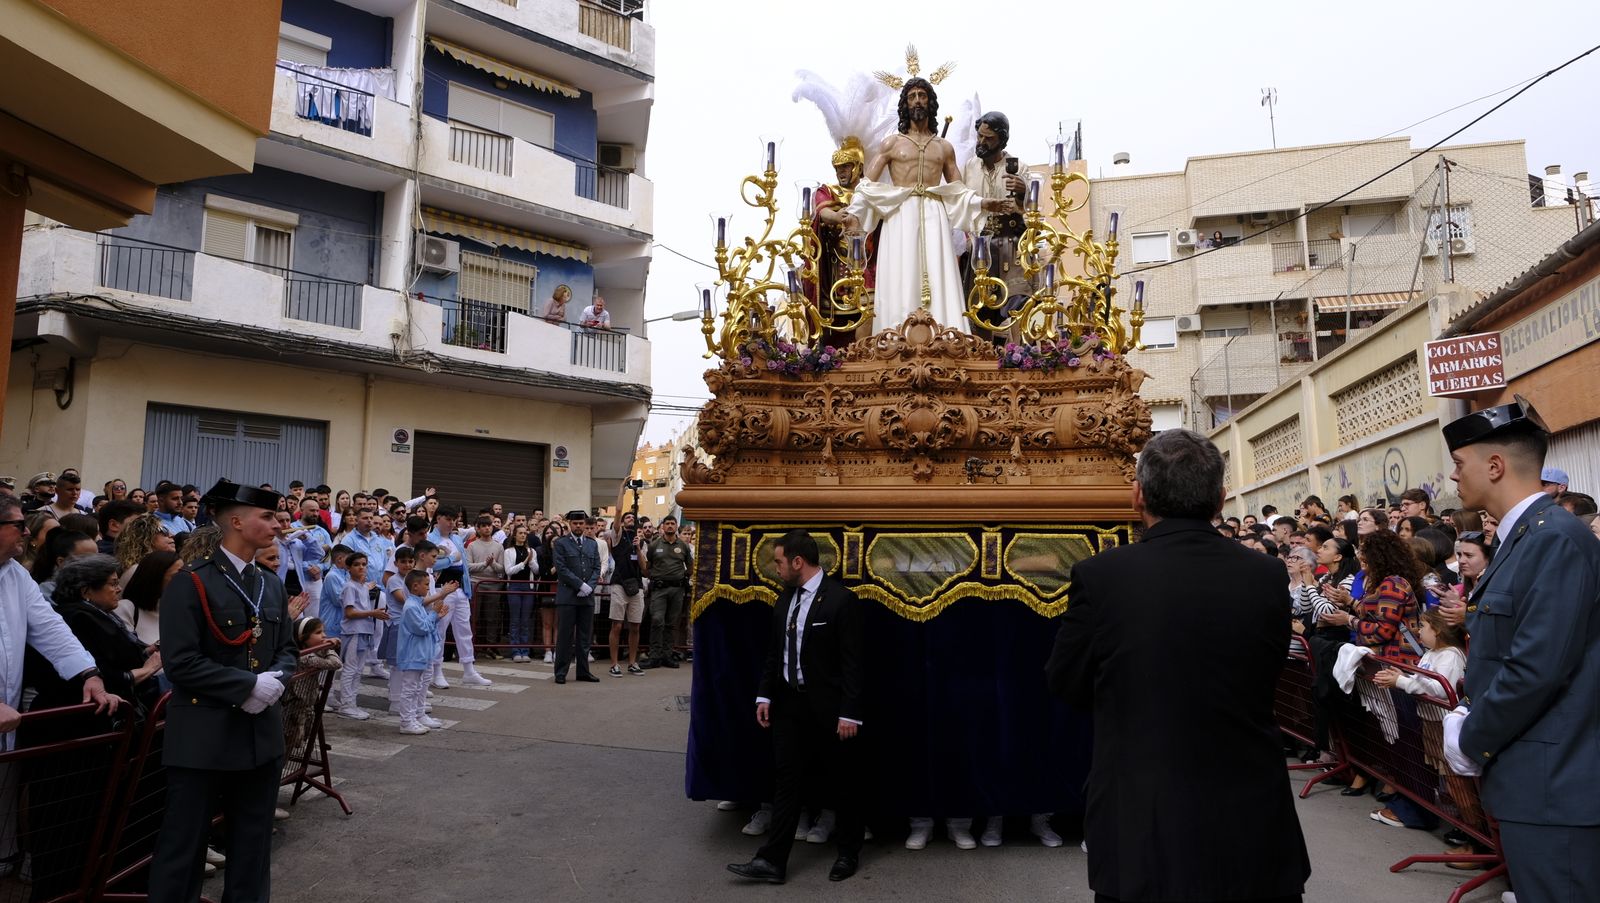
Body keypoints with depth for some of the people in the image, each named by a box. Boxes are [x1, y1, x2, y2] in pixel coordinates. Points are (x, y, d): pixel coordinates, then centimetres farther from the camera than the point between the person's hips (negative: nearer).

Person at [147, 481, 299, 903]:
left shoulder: (272, 585, 10)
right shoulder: (191, 582, -11)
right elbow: (180, 662, -18)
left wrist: (275, 679, -7)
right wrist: (247, 685, -19)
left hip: (261, 732, 6)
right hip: (204, 735, -6)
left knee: (253, 843, 17)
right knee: (184, 842, 6)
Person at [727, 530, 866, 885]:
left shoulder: (841, 599, -16)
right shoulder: (784, 600, 6)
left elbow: (854, 661, -16)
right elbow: (774, 653, 14)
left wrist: (849, 713, -18)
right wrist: (765, 696, 8)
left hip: (828, 709, -6)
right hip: (789, 703, 6)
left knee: (842, 784, 10)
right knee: (788, 782, 7)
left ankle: (848, 853, 29)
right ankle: (772, 861, 11)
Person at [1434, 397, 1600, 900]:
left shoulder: (1556, 538, -18)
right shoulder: (1521, 537, 12)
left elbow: (1537, 669, -24)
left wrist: (1471, 742, -12)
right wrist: (1468, 717, 6)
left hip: (1554, 783, -10)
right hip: (1529, 777, 10)